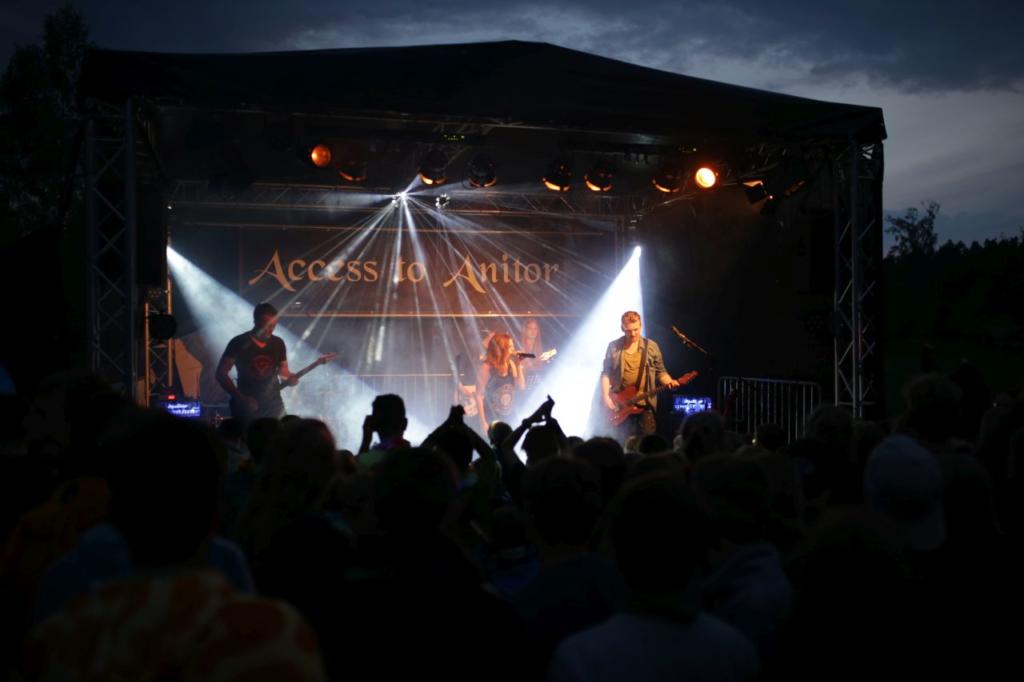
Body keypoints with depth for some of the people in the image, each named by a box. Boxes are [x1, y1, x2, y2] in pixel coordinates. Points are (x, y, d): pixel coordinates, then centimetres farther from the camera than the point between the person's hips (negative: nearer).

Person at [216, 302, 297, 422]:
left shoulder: (278, 343, 3)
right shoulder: (239, 343, -9)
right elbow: (221, 373, -7)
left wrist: (290, 377, -6)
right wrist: (241, 398, -16)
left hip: (273, 406, 3)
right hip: (245, 407, -3)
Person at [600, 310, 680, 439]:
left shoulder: (651, 346, 4)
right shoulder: (614, 347, 2)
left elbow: (660, 371, 8)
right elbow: (605, 373, 4)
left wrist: (669, 381, -13)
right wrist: (606, 397, -5)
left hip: (645, 404, 0)